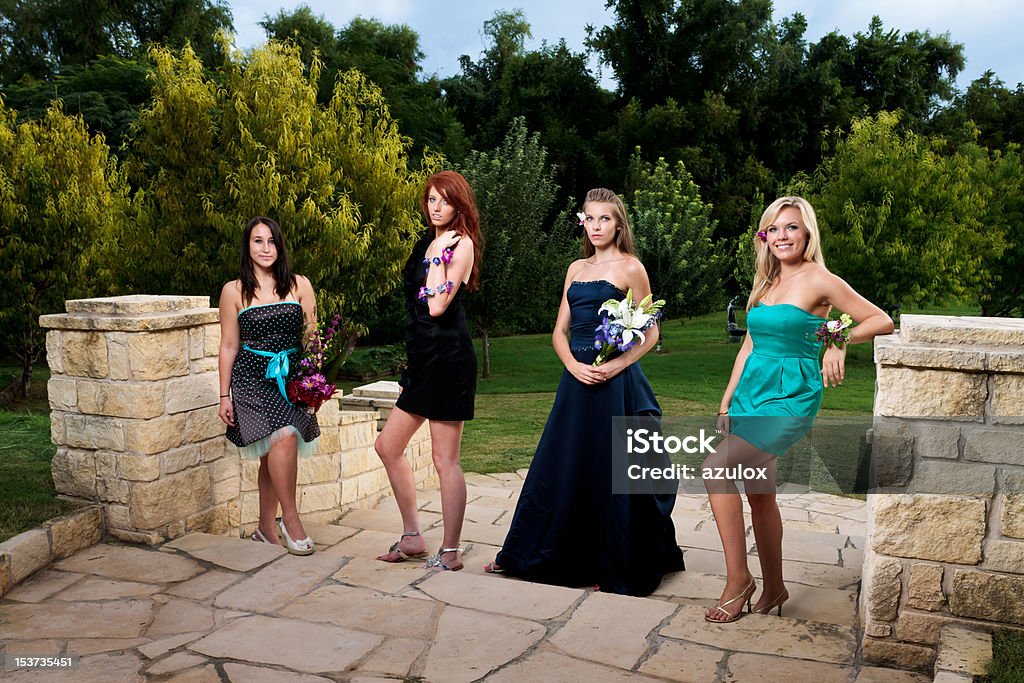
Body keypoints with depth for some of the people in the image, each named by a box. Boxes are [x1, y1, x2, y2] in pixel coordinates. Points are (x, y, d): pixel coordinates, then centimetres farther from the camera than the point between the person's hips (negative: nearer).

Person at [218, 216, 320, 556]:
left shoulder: (299, 285, 7)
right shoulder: (234, 291, 2)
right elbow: (229, 346, 5)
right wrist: (224, 395, 3)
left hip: (291, 378, 3)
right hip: (252, 378, -2)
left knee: (273, 452, 3)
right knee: (284, 437, -23)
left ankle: (266, 527, 19)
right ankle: (290, 518, -9)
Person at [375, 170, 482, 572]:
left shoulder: (461, 243, -7)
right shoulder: (428, 242, 17)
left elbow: (437, 305, -19)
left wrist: (439, 253, -13)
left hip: (448, 356, -9)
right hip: (424, 357, 9)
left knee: (444, 459, -3)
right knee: (388, 446, 13)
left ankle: (450, 552, 9)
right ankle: (412, 538, 24)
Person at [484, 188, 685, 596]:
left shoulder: (630, 268, -1)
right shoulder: (576, 269, 15)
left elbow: (650, 334, -3)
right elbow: (559, 331, 12)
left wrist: (615, 366, -17)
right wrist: (573, 365, -7)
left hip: (615, 382, -5)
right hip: (577, 380, 5)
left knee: (611, 471, 0)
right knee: (559, 467, 11)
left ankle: (617, 570, 14)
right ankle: (525, 555, 23)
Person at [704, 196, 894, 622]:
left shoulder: (818, 280, -7)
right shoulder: (765, 283, 13)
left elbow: (882, 321, -4)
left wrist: (839, 341, -18)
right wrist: (727, 400, 14)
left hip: (789, 399, -7)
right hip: (751, 393, 7)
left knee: (716, 468, -21)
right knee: (760, 494, 11)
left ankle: (737, 578, -8)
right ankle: (773, 588, 26)